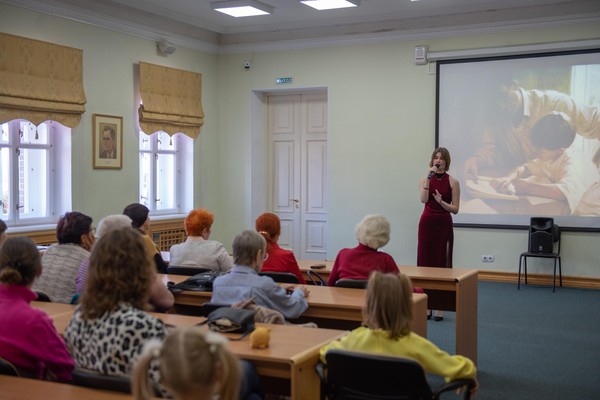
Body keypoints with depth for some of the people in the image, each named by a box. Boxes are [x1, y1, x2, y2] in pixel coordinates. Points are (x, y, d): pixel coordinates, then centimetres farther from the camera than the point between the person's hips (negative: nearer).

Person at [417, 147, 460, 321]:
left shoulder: (452, 182, 0)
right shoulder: (425, 179, 5)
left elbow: (455, 209, -2)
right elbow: (423, 199, -14)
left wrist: (441, 202, -19)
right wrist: (429, 178, -16)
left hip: (444, 225, -1)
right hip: (427, 223, 2)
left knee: (442, 263, -2)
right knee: (425, 262, 1)